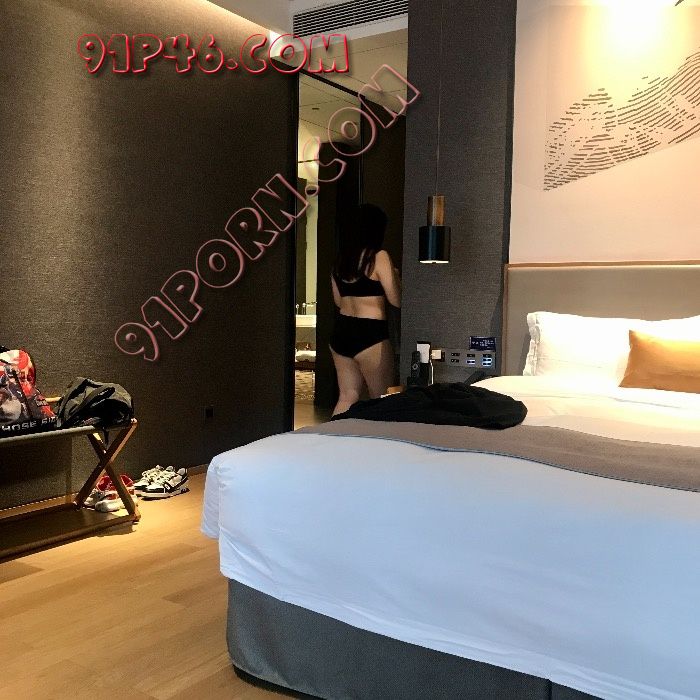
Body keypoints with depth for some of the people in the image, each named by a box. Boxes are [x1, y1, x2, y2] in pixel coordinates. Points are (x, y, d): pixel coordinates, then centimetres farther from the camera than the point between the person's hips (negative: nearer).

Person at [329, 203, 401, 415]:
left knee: (346, 397, 12)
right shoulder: (379, 257, -10)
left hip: (340, 331, 7)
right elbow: (396, 300, -8)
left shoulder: (340, 258, 10)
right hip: (369, 334, -7)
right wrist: (395, 276, 9)